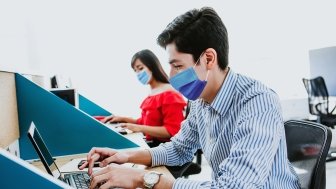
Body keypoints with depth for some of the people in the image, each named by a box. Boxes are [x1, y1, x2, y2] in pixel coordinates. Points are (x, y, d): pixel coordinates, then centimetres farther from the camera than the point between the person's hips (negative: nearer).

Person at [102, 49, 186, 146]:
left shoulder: (169, 94, -13)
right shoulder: (152, 94, 11)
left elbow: (172, 131, -17)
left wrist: (138, 128, -19)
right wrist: (123, 119, 10)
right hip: (150, 143, 7)